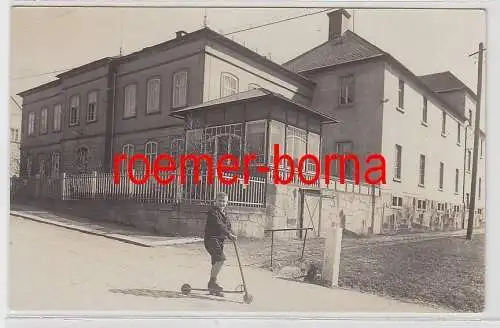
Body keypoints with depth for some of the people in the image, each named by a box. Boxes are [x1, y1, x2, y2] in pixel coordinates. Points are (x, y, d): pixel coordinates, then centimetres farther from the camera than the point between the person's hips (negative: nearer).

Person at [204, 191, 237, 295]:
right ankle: (213, 281, -13)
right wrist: (229, 234, -31)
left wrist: (232, 234, -5)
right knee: (221, 258, -23)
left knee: (216, 262, 11)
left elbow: (228, 226, 15)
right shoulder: (212, 212, -11)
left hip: (220, 240, 9)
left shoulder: (224, 214, 17)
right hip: (211, 239, -9)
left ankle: (212, 287, 21)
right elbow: (218, 225, -23)